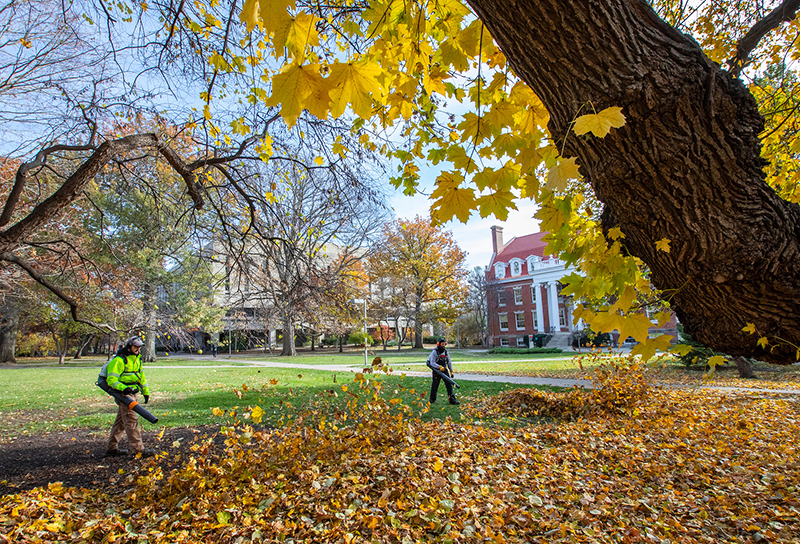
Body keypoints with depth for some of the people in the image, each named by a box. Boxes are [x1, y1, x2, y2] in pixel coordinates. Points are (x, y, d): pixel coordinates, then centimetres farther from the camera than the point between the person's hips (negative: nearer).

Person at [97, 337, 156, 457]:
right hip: (123, 394, -9)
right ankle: (138, 450, -10)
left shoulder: (137, 359, 14)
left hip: (132, 393, 9)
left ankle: (112, 448, 26)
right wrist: (123, 387, -33)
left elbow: (141, 376, 23)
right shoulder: (119, 360, -14)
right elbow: (111, 379, -18)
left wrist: (146, 392, 21)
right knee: (131, 420, -10)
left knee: (120, 421, 15)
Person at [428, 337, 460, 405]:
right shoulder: (435, 352, -13)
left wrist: (451, 371, 11)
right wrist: (439, 367, -33)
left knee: (449, 384, -1)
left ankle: (452, 400, 1)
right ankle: (432, 400, 18)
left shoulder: (445, 351, 7)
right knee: (435, 385, 3)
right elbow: (432, 363, -20)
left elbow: (449, 362, 14)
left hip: (444, 370, 5)